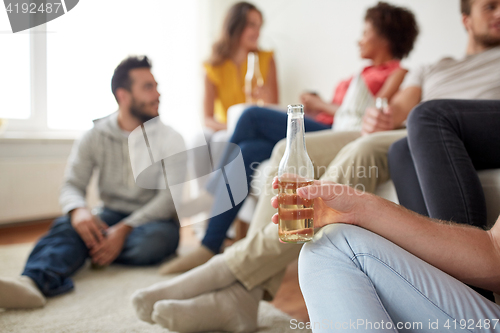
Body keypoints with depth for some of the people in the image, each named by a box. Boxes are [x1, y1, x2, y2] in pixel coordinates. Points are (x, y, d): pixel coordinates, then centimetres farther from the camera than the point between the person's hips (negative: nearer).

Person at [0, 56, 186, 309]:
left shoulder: (169, 139, -3)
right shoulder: (95, 136, 2)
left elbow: (170, 195, -14)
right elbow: (72, 185, -4)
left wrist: (125, 229, -27)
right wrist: (78, 210, -30)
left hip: (152, 219, -1)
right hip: (111, 216, 1)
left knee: (156, 239, -36)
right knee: (67, 225, -29)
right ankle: (33, 283, -54)